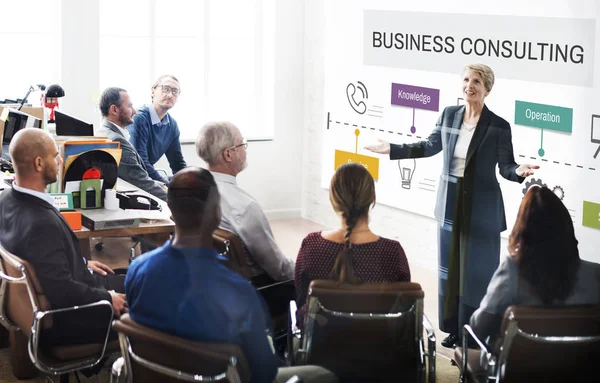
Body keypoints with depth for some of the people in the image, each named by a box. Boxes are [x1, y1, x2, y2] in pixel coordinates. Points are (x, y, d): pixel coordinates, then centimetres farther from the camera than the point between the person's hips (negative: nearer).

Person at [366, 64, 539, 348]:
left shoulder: (498, 126, -12)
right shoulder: (449, 114, 0)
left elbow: (506, 167, -8)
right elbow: (430, 147, 14)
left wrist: (519, 171, -30)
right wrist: (392, 150, 14)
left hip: (481, 209, -5)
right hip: (450, 204, 5)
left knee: (477, 272, 3)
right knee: (450, 268, 12)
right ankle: (454, 328, 25)